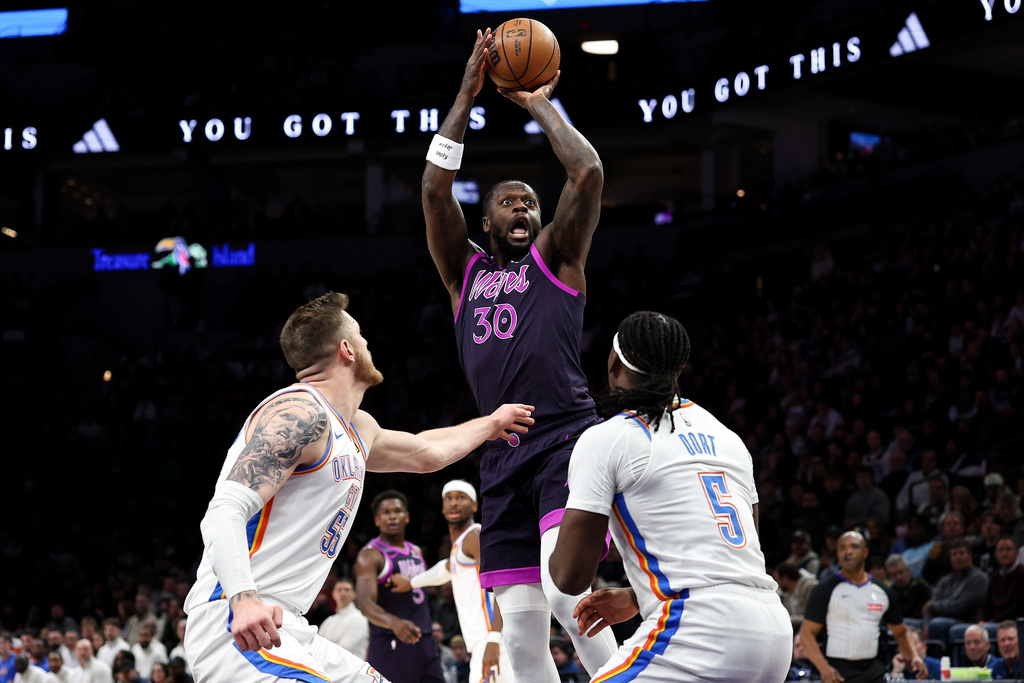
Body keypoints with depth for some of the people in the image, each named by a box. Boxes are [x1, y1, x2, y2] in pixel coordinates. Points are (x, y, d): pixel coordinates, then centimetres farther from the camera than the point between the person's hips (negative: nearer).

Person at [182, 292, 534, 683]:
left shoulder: (357, 430, 20)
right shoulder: (301, 413, -12)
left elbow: (426, 453, 42)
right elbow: (224, 512, -22)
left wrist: (492, 424, 52)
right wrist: (243, 596, -38)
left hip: (286, 631, 11)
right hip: (234, 626, -11)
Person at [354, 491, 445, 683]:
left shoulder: (415, 552, 18)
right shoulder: (370, 555, -8)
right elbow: (364, 602, -23)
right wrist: (394, 622, -40)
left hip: (425, 644, 7)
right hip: (392, 645, -7)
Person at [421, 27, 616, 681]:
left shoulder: (556, 259, 11)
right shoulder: (465, 272, 19)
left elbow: (589, 174, -4)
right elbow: (435, 189, 6)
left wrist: (541, 105, 7)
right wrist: (467, 96, 5)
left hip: (566, 439, -4)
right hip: (503, 456, 4)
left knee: (565, 586, -29)